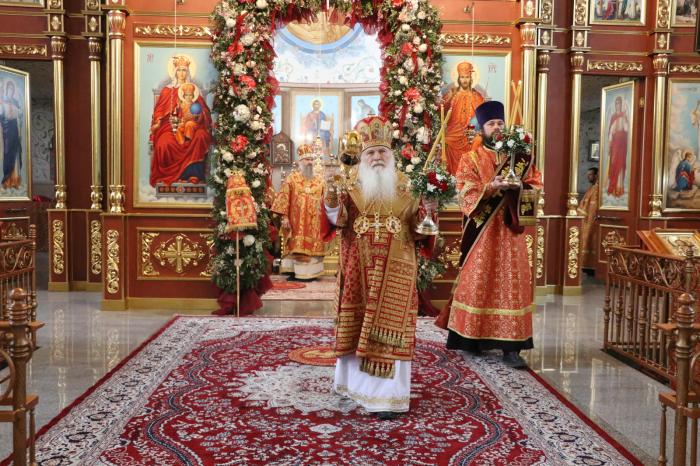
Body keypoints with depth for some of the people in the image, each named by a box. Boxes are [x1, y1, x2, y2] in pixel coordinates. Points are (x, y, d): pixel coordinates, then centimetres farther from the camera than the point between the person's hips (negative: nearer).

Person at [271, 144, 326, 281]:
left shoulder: (319, 181, 11)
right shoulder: (291, 178, 2)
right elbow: (284, 198, -5)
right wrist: (285, 217, -13)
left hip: (314, 222, 3)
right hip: (297, 221, -3)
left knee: (313, 246, 4)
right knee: (298, 246, -3)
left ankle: (311, 272, 12)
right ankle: (299, 273, 2)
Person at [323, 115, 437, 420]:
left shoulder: (404, 187, 6)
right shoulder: (351, 185, 5)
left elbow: (417, 225, 4)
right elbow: (338, 219, -8)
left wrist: (427, 210, -15)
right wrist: (332, 200, -27)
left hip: (394, 269, -1)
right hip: (359, 268, 1)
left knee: (387, 327, -4)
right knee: (358, 324, 11)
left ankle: (386, 396, 0)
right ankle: (356, 380, 29)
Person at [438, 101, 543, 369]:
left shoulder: (518, 156, 12)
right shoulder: (470, 159, 3)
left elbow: (536, 185, 7)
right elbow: (467, 194, -9)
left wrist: (519, 186, -13)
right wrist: (491, 188, -24)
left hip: (510, 229, 2)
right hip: (482, 230, -2)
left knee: (511, 283, -2)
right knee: (477, 282, 1)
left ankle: (510, 345, -1)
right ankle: (473, 336, 14)